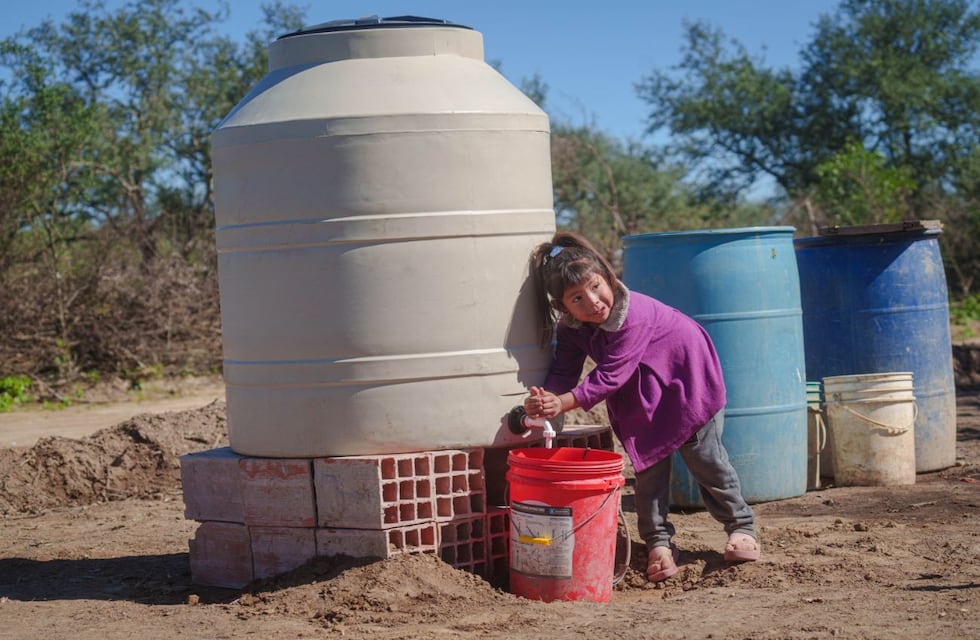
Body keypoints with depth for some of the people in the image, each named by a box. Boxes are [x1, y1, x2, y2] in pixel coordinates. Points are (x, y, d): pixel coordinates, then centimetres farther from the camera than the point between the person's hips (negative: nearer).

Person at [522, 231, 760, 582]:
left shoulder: (633, 314, -39)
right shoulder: (571, 326, -16)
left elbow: (610, 375, -40)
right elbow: (564, 371, -20)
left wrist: (564, 403, -46)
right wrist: (544, 399, -41)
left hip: (687, 375, -6)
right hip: (642, 393, 6)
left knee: (704, 457, 2)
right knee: (648, 462, 3)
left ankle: (741, 526, 19)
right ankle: (659, 542, 12)